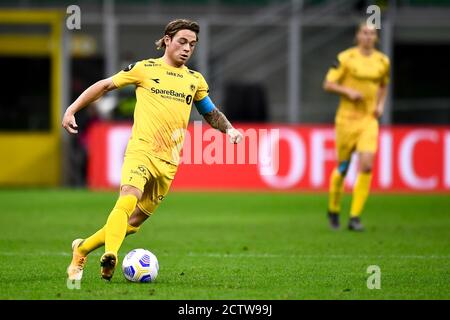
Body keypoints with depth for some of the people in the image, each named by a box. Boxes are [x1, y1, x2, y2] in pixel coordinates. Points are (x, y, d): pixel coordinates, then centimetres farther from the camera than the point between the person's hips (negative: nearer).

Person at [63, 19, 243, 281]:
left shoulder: (195, 80, 17)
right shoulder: (145, 69, 4)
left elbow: (211, 112, 31)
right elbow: (105, 86, 9)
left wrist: (229, 129, 13)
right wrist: (72, 109, 3)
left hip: (169, 162, 5)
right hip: (141, 150, -5)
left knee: (135, 221, 5)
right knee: (128, 199, -31)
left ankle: (82, 249, 22)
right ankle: (110, 255, -47)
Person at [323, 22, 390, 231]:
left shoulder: (383, 61, 7)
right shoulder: (345, 58, -6)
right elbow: (328, 84, -3)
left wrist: (380, 105, 8)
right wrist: (348, 91, -18)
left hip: (369, 120, 3)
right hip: (347, 118, -3)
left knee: (366, 166, -14)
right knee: (342, 168, 4)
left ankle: (355, 217, -10)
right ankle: (333, 210, 28)